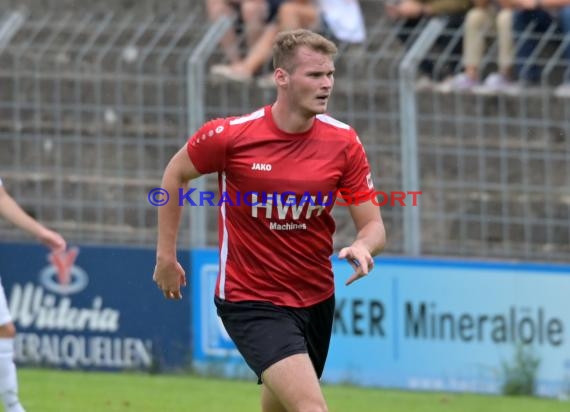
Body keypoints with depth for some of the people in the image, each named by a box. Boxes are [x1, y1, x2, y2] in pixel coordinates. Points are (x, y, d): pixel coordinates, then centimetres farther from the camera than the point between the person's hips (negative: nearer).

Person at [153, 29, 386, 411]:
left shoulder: (343, 142, -6)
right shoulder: (230, 135, -15)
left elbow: (374, 226, -2)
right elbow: (175, 174, 5)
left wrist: (361, 248, -26)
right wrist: (166, 255, 7)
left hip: (316, 299, 5)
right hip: (252, 303, -5)